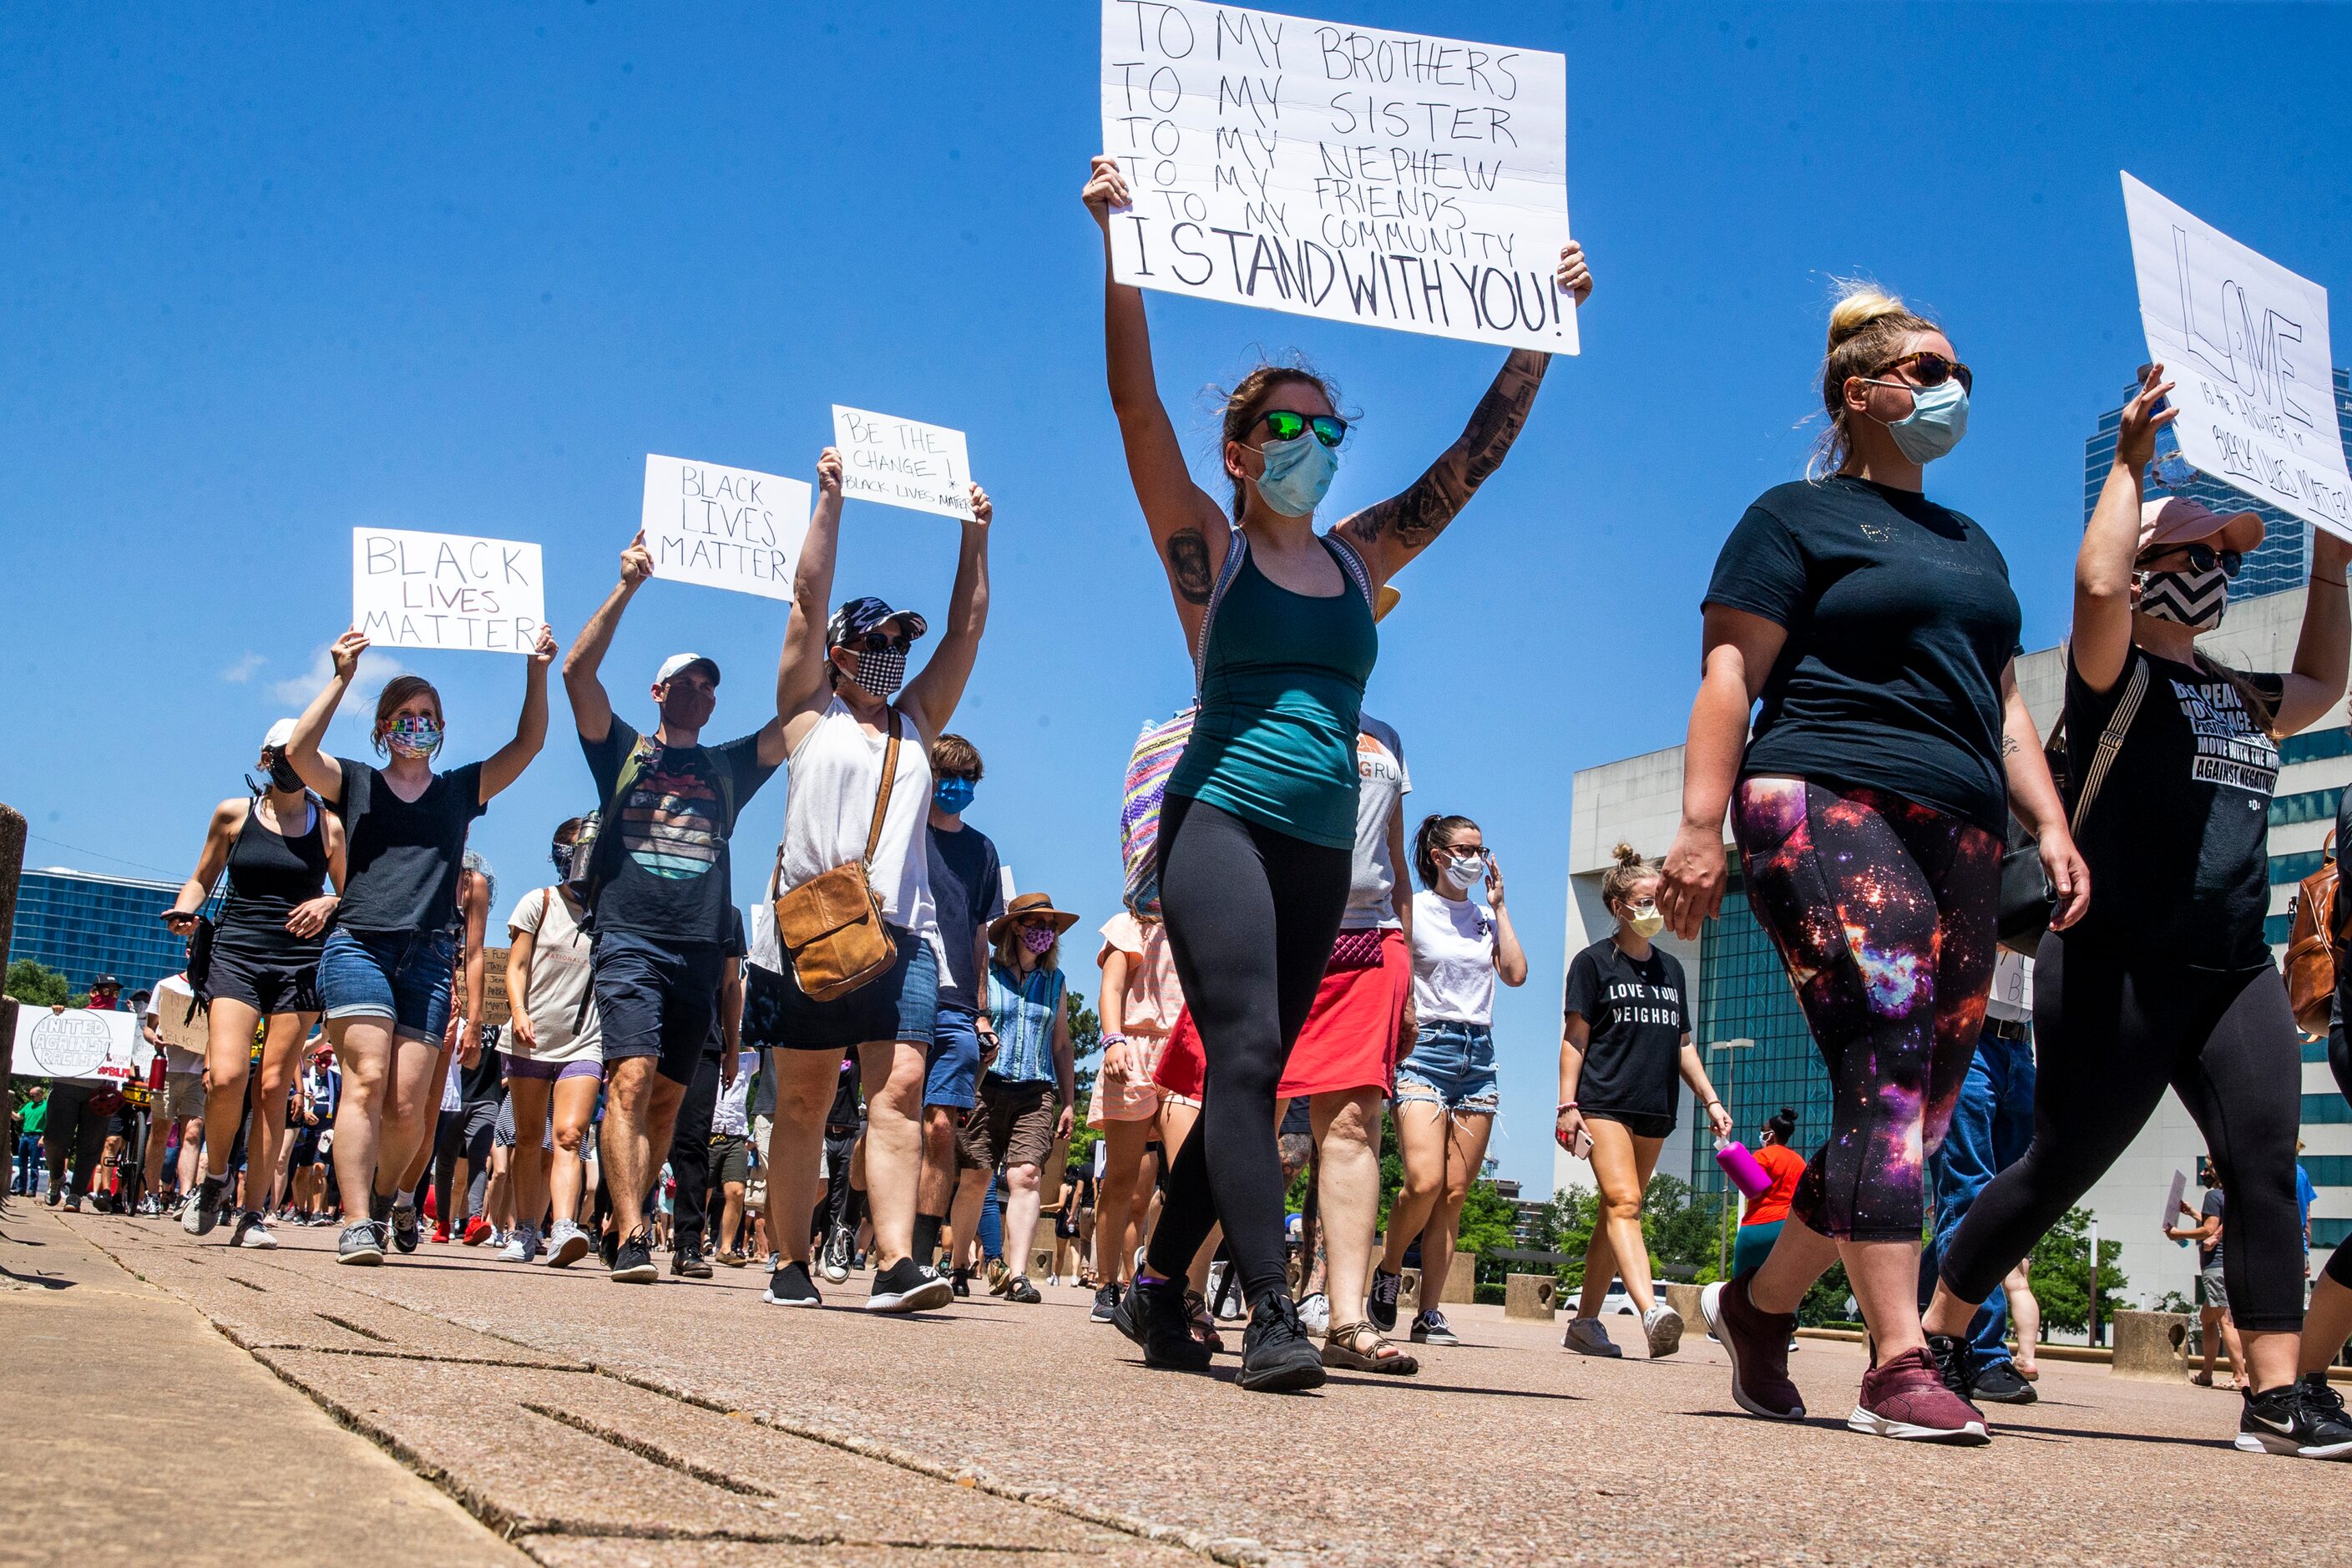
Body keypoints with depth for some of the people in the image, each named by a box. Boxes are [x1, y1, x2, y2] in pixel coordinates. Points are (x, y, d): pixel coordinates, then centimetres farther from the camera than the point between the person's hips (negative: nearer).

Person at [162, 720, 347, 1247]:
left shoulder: (328, 825, 7)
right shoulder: (233, 814, 8)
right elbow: (201, 878, 18)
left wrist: (329, 904, -6)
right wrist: (185, 909, -2)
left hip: (300, 964, 0)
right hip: (236, 955, 0)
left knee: (272, 1087, -4)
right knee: (225, 1076, -17)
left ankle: (252, 1212, 4)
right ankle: (214, 1175, 11)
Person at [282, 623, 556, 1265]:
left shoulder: (461, 790, 18)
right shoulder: (356, 784, 13)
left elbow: (527, 745, 13)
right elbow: (297, 751, -5)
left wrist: (536, 671, 3)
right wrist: (342, 677, -10)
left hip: (428, 958, 2)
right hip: (358, 945, -2)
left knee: (408, 1104, -4)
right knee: (367, 1078, -18)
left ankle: (382, 1195, 23)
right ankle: (357, 1224, -20)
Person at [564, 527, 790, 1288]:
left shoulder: (731, 766, 20)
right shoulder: (623, 750, 12)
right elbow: (578, 670, 0)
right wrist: (627, 586, -6)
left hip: (701, 950, 4)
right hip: (629, 940, -3)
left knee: (667, 1099, 4)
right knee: (631, 1081, -17)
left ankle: (627, 1222, 14)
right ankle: (631, 1239, -22)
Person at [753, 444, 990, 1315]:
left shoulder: (916, 722, 22)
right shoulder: (810, 712, 12)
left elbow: (967, 627, 19)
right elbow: (809, 595, 6)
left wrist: (974, 535, 16)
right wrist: (830, 496, 3)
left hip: (901, 933, 2)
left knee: (900, 1089, -12)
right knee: (802, 1104, 2)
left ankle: (896, 1263, -20)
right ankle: (790, 1264, 10)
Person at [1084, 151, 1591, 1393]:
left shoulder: (1361, 560, 15)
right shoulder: (1207, 550, 3)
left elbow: (1479, 451, 17)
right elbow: (1136, 403, -9)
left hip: (1322, 847, 5)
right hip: (1220, 821, -5)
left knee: (1250, 1078, 8)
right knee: (1245, 1051, -20)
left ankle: (1161, 1286, 21)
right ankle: (1272, 1314, -23)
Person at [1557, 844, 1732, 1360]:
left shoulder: (1670, 969, 18)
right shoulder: (1594, 962, 1)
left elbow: (1683, 1045, 22)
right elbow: (1575, 1039, -3)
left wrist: (1709, 1099, 13)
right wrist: (1568, 1105, -11)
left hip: (1654, 1110, 6)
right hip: (1604, 1101, -6)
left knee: (1617, 1212, 7)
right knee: (1623, 1202, -20)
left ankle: (1585, 1321, 12)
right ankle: (1651, 1311, -36)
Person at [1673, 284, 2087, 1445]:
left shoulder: (1970, 544, 29)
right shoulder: (1797, 518, 6)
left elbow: (2002, 702, 28)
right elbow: (1728, 676, -4)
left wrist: (2050, 826, 14)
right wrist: (1702, 826, -15)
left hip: (1959, 838, 8)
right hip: (1830, 812, -8)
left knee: (1915, 1110, 3)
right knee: (1884, 1067, -18)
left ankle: (1759, 1303, 19)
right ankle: (1899, 1365, -18)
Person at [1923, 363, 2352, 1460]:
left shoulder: (2237, 696, 20)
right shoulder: (2119, 676, -2)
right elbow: (2096, 582, -22)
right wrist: (2133, 456, -12)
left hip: (2234, 969, 7)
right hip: (2119, 966, -7)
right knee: (2061, 1167, -1)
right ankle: (1933, 1334, 14)